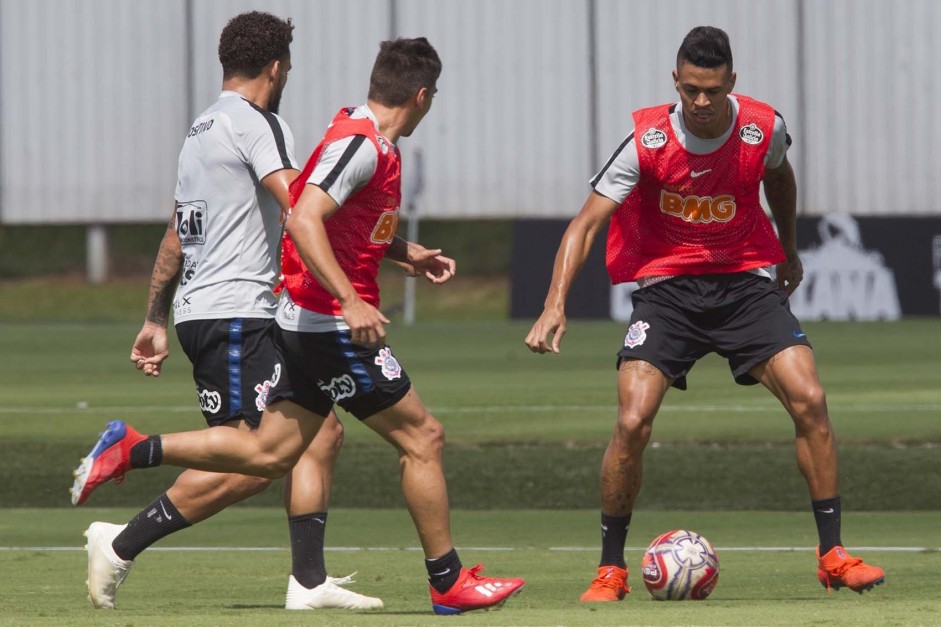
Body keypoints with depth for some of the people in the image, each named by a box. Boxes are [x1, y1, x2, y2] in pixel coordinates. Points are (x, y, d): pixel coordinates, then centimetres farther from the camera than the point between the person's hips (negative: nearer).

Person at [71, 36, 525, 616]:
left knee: (269, 453, 10)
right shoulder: (361, 144, -17)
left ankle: (135, 449, 9)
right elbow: (304, 219, -28)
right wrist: (350, 301, -34)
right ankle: (449, 583, 4)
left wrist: (408, 254, 23)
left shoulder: (369, 142, 14)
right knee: (423, 438, -2)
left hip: (307, 324, 10)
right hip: (331, 323, -10)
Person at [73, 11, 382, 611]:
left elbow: (175, 237, 25)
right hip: (235, 319, -10)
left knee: (321, 432, 7)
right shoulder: (258, 124, -10)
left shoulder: (202, 130, 19)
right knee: (252, 464, -13)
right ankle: (122, 544, -8)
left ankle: (309, 580, 3)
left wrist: (156, 321, 29)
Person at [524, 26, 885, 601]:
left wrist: (789, 251, 27)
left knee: (809, 399, -14)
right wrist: (556, 305, -29)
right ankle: (611, 570, 0)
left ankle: (833, 555, -3)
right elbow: (586, 224, -17)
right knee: (633, 423, -17)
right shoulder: (647, 142, -17)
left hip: (745, 283, 2)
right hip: (666, 289, -2)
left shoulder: (764, 128, -9)